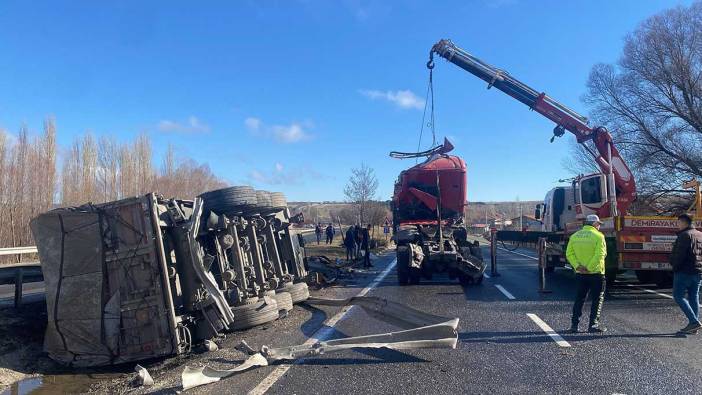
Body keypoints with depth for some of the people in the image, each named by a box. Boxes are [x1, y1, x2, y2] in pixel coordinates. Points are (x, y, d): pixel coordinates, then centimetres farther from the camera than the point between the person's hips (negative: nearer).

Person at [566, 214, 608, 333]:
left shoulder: (574, 236, 6)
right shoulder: (598, 236, -9)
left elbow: (569, 253, -2)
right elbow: (600, 255, -19)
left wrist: (577, 266, -7)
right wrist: (590, 268, -17)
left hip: (580, 274, 5)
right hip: (596, 274, -5)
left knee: (579, 299, 11)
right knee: (597, 300, 7)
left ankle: (574, 324, 10)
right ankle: (593, 325, 6)